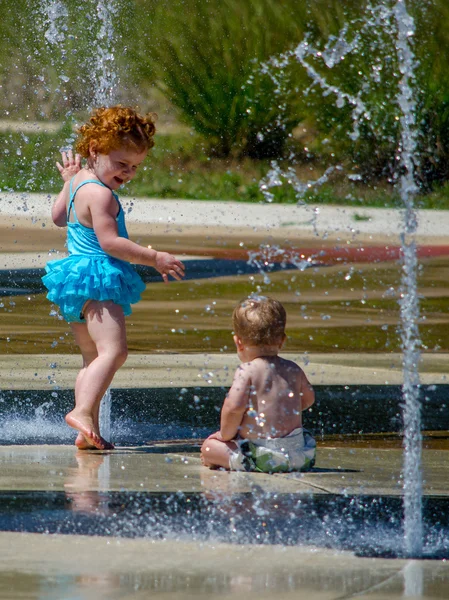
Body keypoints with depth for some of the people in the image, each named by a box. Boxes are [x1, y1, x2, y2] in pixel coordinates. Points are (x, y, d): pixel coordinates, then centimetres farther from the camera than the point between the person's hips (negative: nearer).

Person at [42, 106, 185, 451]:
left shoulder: (77, 182, 15)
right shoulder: (100, 193, -16)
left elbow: (58, 217, 31)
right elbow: (109, 241, -23)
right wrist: (154, 259, -20)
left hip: (78, 277, 11)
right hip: (97, 279, -11)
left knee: (93, 358, 14)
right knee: (114, 350, -23)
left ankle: (88, 432, 11)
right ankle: (83, 412, -38)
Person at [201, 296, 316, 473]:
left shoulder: (246, 372, -10)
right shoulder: (293, 370, 10)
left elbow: (234, 406, -23)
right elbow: (308, 398, 28)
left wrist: (225, 433, -5)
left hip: (260, 457, -5)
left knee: (209, 447, 9)